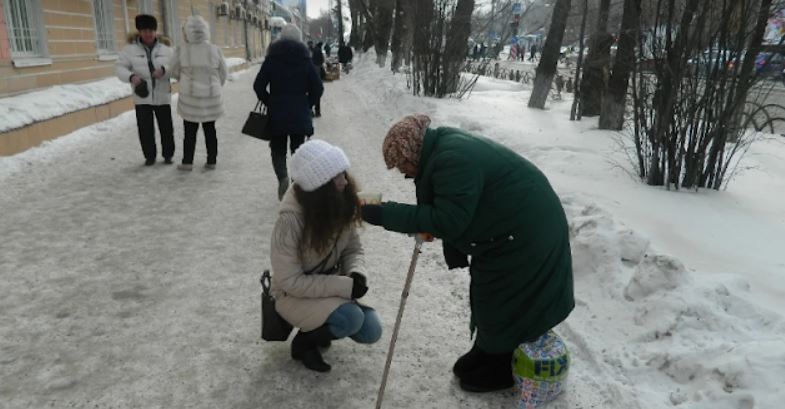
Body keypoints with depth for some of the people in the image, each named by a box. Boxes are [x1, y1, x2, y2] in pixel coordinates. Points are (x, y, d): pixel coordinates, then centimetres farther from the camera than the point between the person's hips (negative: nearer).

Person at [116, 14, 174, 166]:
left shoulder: (165, 48, 0)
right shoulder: (131, 48, -1)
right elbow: (119, 67, 0)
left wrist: (164, 70, -26)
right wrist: (131, 76, -19)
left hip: (162, 96, 0)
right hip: (142, 97, 0)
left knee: (166, 128, 6)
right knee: (145, 129, 3)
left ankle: (168, 155, 23)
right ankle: (149, 156, 19)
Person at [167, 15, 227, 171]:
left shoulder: (182, 50, -11)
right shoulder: (215, 50, -7)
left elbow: (174, 72, 2)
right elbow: (223, 74, 2)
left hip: (190, 97, -1)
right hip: (211, 97, 1)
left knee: (190, 131, 10)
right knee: (210, 130, 13)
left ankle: (187, 162, 14)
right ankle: (211, 161, 17)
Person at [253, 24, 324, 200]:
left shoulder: (272, 59, -2)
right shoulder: (305, 59, -1)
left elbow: (259, 86, -5)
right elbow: (318, 88, -3)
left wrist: (270, 103, 9)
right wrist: (306, 105, 10)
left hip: (276, 114, -1)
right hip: (300, 114, 1)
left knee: (278, 149, 11)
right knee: (298, 149, 13)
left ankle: (283, 177, -14)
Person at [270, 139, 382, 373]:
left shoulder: (341, 204, -11)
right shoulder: (290, 220, -29)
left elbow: (353, 249, 0)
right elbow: (291, 281, -25)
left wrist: (356, 274, -23)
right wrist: (345, 286, -29)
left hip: (329, 287, 6)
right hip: (294, 295, -6)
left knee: (370, 331, -9)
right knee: (351, 318, -29)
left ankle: (319, 326, 17)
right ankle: (304, 343, 1)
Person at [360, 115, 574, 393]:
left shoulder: (454, 160, -29)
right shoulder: (446, 149, 4)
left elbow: (447, 220, -31)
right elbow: (451, 213, 11)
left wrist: (386, 215, -31)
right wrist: (426, 226, -4)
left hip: (527, 236, -10)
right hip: (509, 229, 10)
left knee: (502, 303, 5)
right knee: (489, 298, 19)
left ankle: (501, 371, 25)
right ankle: (486, 357, 37)